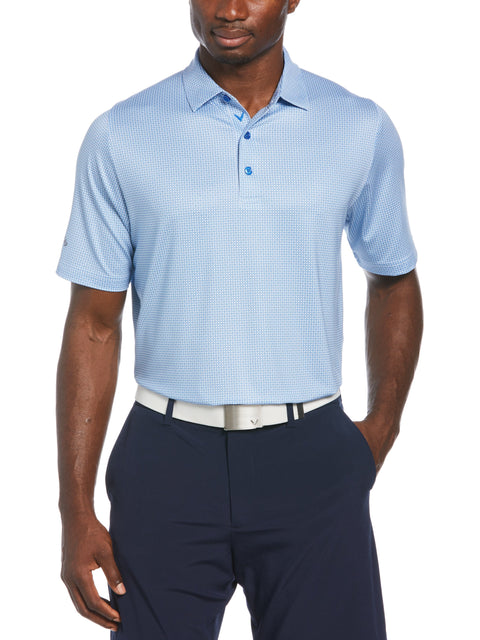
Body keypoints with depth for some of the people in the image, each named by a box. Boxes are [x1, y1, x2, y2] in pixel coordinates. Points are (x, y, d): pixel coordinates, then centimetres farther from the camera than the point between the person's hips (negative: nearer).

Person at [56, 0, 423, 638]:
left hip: (311, 463, 1)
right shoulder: (119, 137, -1)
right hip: (168, 460, 0)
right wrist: (76, 510, -3)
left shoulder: (362, 130, 3)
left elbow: (393, 280, 17)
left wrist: (381, 429, 8)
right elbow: (94, 326, 0)